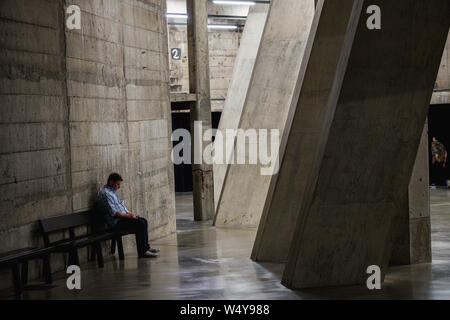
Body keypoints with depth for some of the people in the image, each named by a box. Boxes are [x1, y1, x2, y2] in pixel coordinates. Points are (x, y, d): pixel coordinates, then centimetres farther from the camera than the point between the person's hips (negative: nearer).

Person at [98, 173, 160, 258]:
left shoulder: (113, 191, 18)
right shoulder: (105, 193, -16)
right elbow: (113, 212, -22)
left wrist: (129, 213, 8)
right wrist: (128, 216, -16)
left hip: (122, 216, 11)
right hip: (116, 222, -11)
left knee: (143, 221, 5)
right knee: (140, 224, -20)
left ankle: (146, 247, 10)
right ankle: (142, 252, -18)